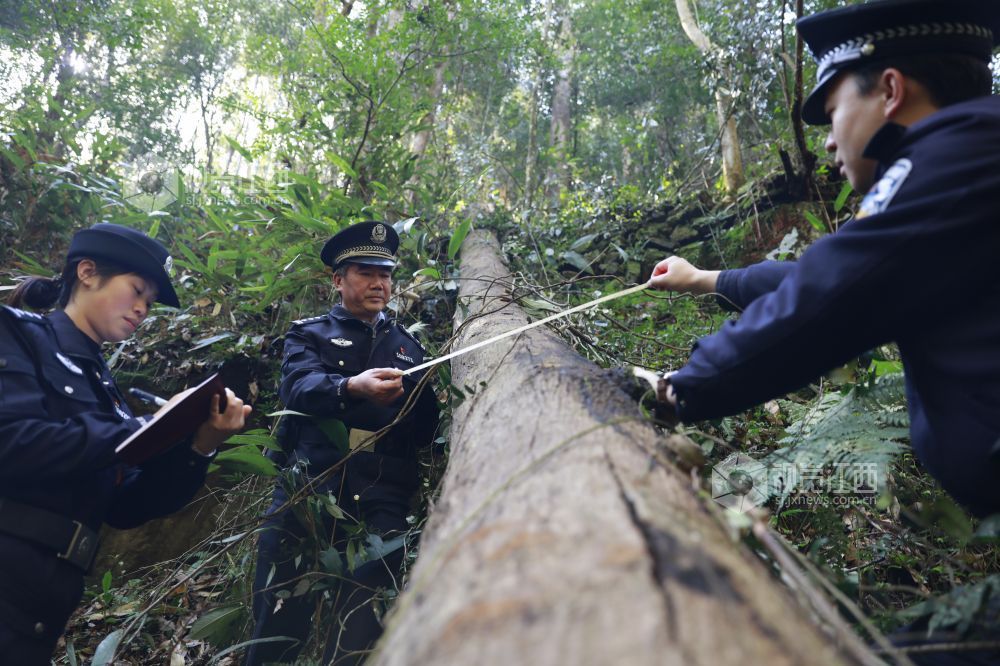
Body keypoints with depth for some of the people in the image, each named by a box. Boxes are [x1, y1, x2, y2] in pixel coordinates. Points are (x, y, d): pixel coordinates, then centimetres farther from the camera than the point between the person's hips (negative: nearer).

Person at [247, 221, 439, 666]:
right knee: (277, 627, 5)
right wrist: (354, 387, -33)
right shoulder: (310, 334, 11)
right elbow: (298, 386, -13)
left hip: (382, 501, 2)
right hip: (309, 488, -1)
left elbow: (426, 428, 13)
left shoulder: (407, 346, 19)